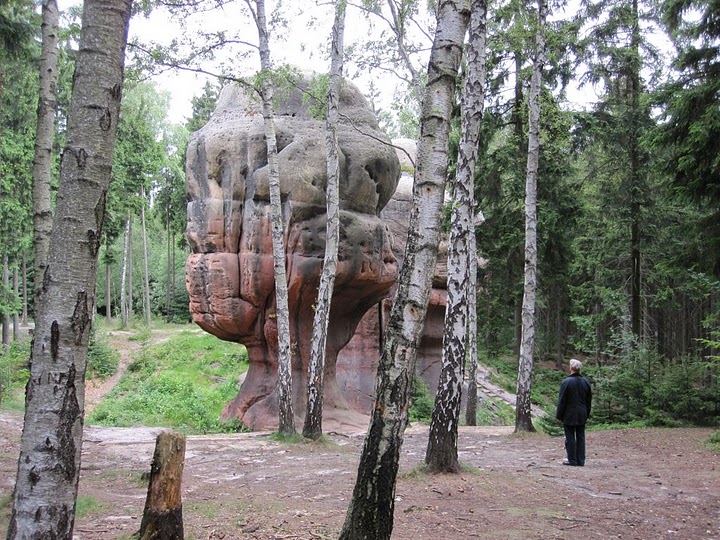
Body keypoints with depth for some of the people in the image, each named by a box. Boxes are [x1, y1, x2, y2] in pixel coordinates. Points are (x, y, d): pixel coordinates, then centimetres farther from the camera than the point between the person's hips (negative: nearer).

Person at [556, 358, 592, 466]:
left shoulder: (566, 382, -13)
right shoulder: (586, 382, 6)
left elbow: (561, 401, -11)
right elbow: (589, 401, 13)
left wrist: (559, 416, -4)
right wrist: (586, 415, 20)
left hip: (569, 415, -5)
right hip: (582, 415, 5)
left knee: (570, 437, 0)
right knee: (580, 437, 9)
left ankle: (572, 460, 1)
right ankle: (580, 460, 10)